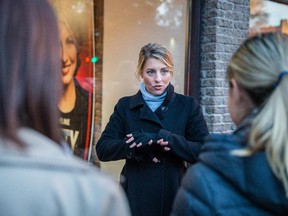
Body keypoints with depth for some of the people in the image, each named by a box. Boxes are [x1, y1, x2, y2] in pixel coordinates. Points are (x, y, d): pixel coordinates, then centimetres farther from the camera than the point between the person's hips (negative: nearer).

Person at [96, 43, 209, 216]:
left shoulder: (188, 105, -1)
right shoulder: (125, 106, 1)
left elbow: (205, 151, -10)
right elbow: (103, 149, -5)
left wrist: (161, 138, -22)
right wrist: (141, 145, -21)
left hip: (174, 195, 0)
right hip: (135, 197, 1)